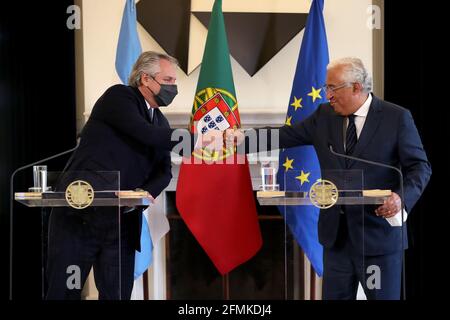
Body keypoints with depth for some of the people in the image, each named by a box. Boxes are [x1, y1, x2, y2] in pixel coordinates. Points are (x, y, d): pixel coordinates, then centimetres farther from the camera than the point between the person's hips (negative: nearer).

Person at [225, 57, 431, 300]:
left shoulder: (397, 118, -6)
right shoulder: (325, 115, 6)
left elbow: (420, 166, -6)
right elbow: (286, 135, 6)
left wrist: (402, 196, -24)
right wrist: (244, 138, -8)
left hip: (378, 234, -4)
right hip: (336, 233, 4)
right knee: (334, 296, 11)